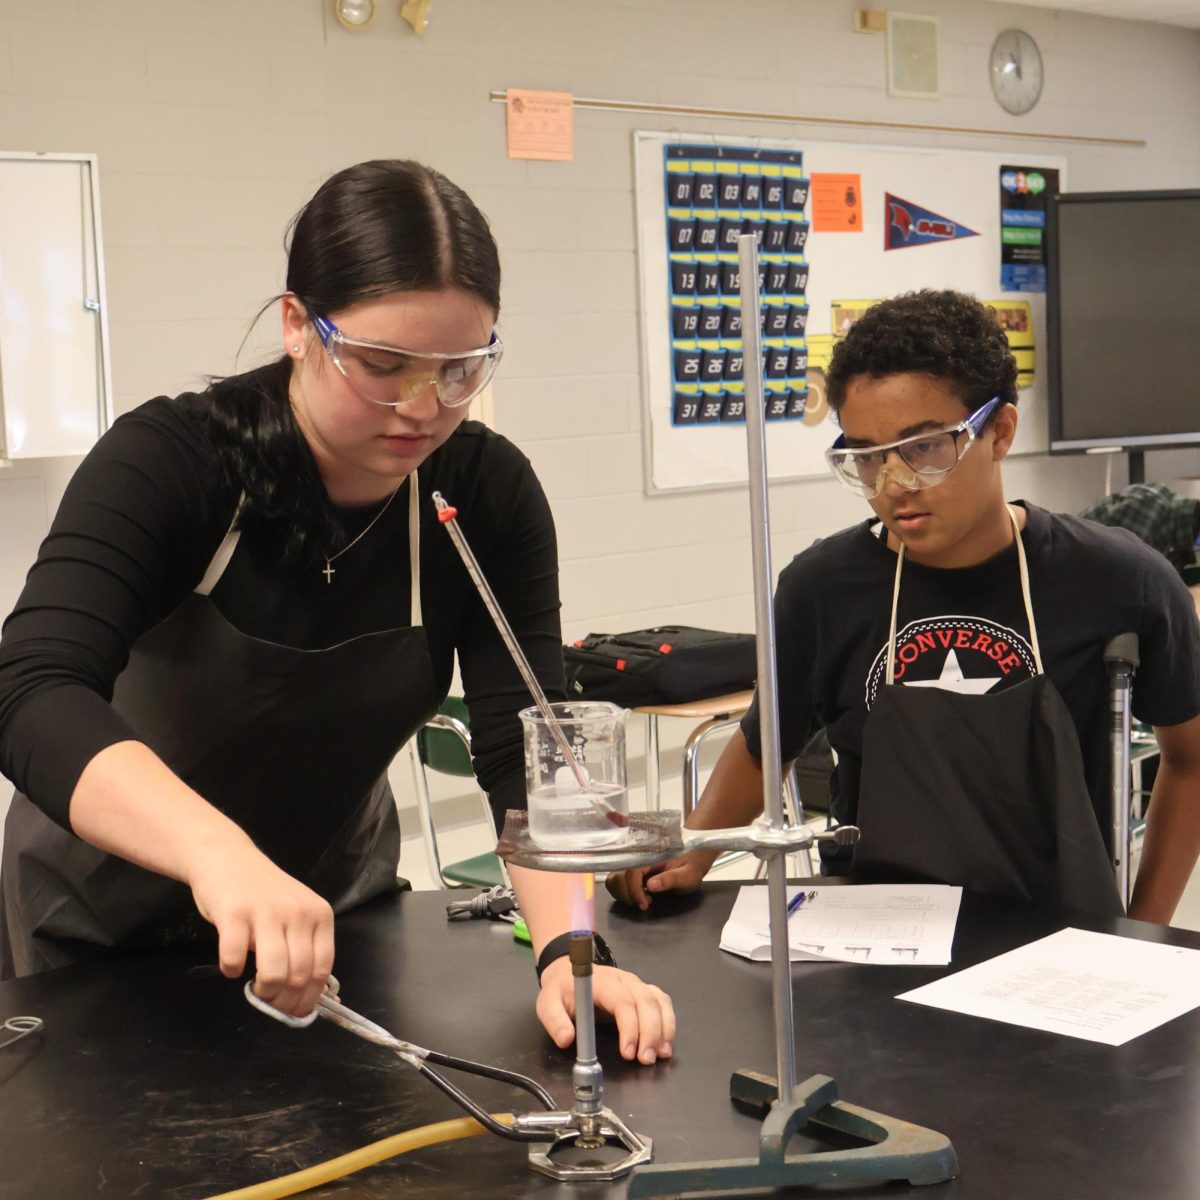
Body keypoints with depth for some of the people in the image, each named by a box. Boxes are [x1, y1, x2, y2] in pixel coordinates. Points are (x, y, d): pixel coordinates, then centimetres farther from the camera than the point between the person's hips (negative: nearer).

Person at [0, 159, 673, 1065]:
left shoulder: (490, 491, -16)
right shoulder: (167, 460, -25)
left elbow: (525, 751, -21)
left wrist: (568, 946, -39)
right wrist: (218, 851, -57)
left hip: (333, 906, 3)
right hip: (108, 920, -2)